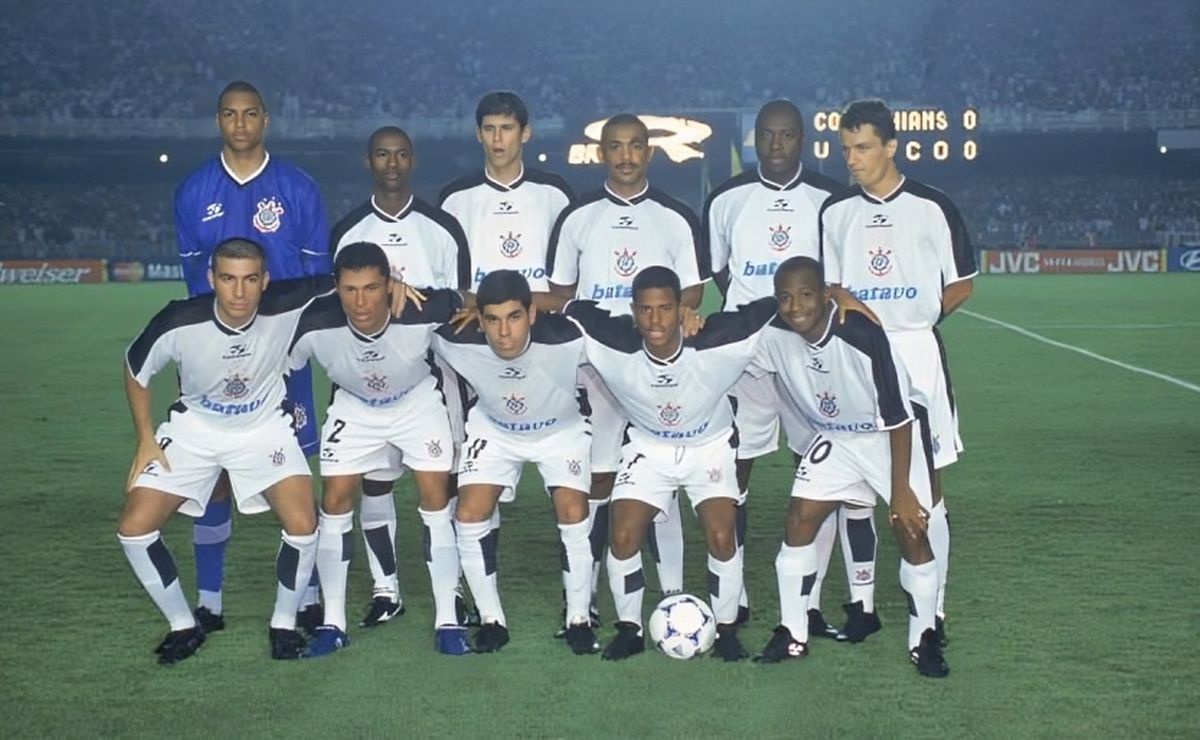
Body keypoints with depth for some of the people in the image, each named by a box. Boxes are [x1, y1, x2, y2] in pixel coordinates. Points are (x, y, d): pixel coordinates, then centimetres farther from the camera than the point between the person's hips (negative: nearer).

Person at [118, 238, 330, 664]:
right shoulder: (178, 323, -27)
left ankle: (284, 624, 8)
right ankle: (183, 626, 13)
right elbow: (135, 371, -6)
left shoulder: (287, 308, -28)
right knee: (134, 528, -9)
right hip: (194, 428, 1)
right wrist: (145, 440, -5)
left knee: (303, 525, -20)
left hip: (265, 426, -1)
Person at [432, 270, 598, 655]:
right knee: (469, 515, -11)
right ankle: (491, 619, 8)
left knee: (574, 514, -17)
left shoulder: (567, 338, -38)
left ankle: (578, 618, 6)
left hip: (562, 429, -2)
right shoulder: (457, 341, -32)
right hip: (493, 429, 2)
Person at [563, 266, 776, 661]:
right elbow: (574, 309, -17)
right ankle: (629, 629, 12)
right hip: (647, 447, 1)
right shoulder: (615, 347, -31)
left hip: (711, 446, -1)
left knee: (721, 537, -16)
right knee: (623, 537, -11)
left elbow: (774, 309, -22)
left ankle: (726, 630, 8)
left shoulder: (716, 342, -33)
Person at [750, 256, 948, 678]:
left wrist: (900, 489, -20)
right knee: (799, 521, -5)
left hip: (892, 436, -4)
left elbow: (898, 417, -24)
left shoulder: (862, 336, -34)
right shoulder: (774, 335, -19)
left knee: (911, 531, -8)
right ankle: (793, 635, 8)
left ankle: (923, 640, 12)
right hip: (834, 438, 5)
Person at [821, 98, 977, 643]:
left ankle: (934, 607, 7)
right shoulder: (835, 212, 8)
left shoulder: (931, 207, -2)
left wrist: (915, 321, -5)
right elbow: (832, 290, 12)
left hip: (916, 353, -3)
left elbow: (961, 286, 5)